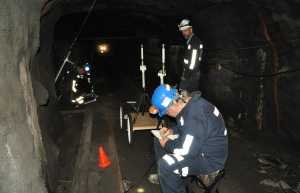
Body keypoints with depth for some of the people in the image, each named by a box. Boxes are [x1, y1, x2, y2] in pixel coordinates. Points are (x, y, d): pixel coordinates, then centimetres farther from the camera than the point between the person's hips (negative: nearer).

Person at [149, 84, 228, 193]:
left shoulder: (194, 116, -33)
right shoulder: (189, 102, -4)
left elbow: (187, 151, -30)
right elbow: (184, 126, 17)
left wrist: (166, 144, -14)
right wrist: (171, 131, 0)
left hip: (210, 159, -10)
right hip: (199, 144, 10)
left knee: (165, 164, -28)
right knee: (159, 140, 12)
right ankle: (164, 176, 30)